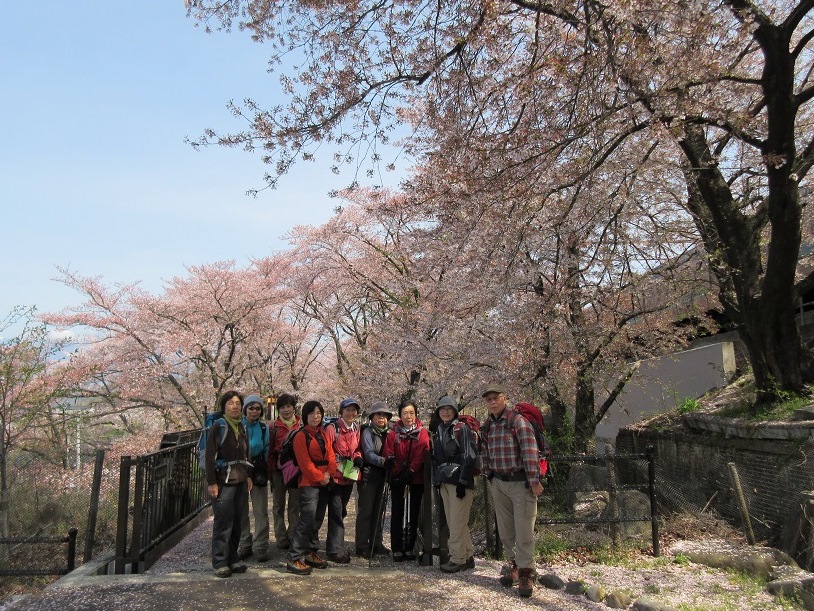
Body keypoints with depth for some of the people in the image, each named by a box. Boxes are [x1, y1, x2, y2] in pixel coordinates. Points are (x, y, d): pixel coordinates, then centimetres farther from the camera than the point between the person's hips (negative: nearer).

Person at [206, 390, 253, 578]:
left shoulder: (242, 427, 12)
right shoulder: (218, 426, -6)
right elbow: (210, 455, -10)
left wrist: (248, 476, 13)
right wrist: (211, 482, -14)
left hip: (240, 480, 6)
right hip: (223, 479, -6)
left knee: (236, 520, 9)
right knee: (223, 521, -6)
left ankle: (233, 558, 19)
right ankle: (220, 562, 3)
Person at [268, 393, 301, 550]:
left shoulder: (301, 425, 2)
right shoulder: (274, 427, 0)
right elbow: (270, 449, 0)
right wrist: (270, 471, -4)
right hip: (278, 469, 0)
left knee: (295, 505, 6)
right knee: (278, 505, 8)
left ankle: (293, 537, 16)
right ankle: (281, 539, 18)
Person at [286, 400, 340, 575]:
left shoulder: (323, 434, 15)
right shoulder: (301, 436, -8)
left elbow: (330, 455, 9)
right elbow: (305, 462, -14)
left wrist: (330, 472, -8)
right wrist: (319, 477, -13)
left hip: (324, 483, 8)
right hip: (309, 483, -8)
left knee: (317, 519, 13)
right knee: (307, 519, -14)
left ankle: (311, 553, 24)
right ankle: (294, 559, -10)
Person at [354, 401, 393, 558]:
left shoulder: (387, 432, 12)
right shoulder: (367, 432, -8)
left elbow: (390, 453, 14)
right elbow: (368, 453, -21)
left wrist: (391, 461, -7)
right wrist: (382, 461, -38)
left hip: (381, 476, 7)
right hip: (368, 476, -6)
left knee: (378, 511, 13)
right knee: (365, 512, -1)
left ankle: (376, 543, 23)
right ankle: (362, 546, 6)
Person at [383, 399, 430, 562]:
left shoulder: (422, 433, 0)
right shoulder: (394, 433, 3)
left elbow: (421, 455, -9)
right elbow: (389, 455, -2)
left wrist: (410, 472, -18)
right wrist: (399, 472, -13)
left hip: (416, 477, 0)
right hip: (397, 478, 0)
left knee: (414, 513, 6)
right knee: (397, 512, 2)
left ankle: (410, 548, 16)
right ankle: (397, 549, 8)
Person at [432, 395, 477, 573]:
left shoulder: (462, 428, -7)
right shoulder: (439, 431, 15)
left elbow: (469, 456, -14)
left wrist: (463, 482, -18)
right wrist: (437, 480, 15)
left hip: (460, 481, -8)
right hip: (444, 482, 8)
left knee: (457, 522, -5)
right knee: (452, 522, 11)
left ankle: (458, 559, 5)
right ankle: (468, 556, 21)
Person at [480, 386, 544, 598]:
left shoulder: (518, 421, -14)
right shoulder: (487, 427, 7)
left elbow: (530, 452, -19)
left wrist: (534, 481, -21)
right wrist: (489, 476, 14)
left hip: (521, 483, -6)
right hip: (499, 483, 6)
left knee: (523, 531, -3)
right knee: (505, 530, 12)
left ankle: (525, 572, 6)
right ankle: (513, 563, 27)